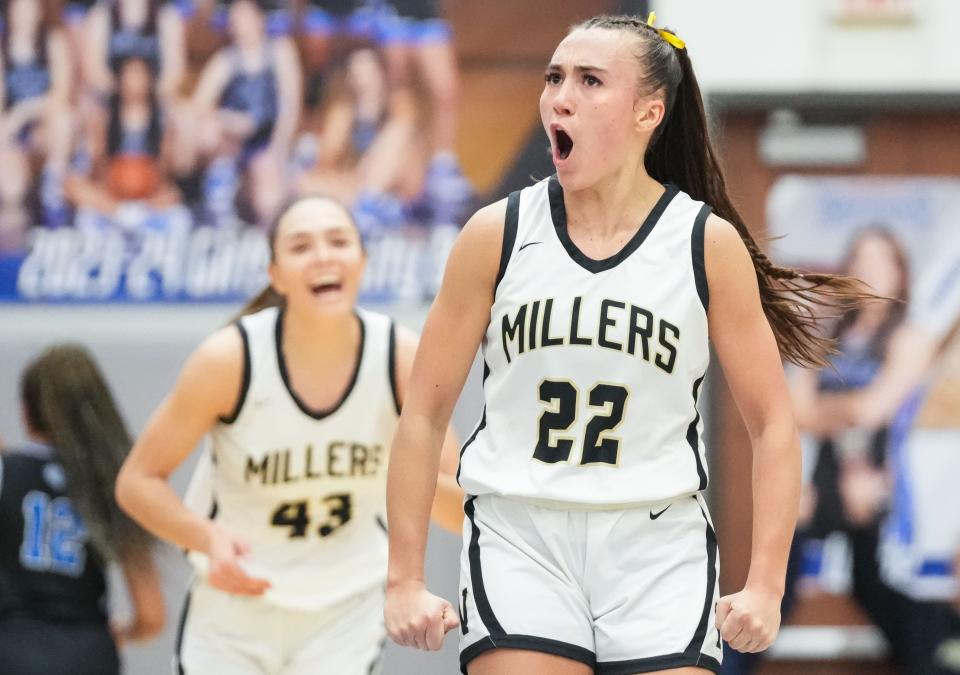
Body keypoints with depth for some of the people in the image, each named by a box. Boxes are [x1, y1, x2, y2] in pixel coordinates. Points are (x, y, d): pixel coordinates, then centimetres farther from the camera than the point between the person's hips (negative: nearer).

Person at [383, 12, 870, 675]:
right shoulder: (498, 235, 1)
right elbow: (425, 412, 6)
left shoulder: (708, 244, 0)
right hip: (518, 541, 0)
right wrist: (405, 580, 2)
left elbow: (772, 425, 4)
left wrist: (765, 587, -4)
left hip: (659, 548, 0)